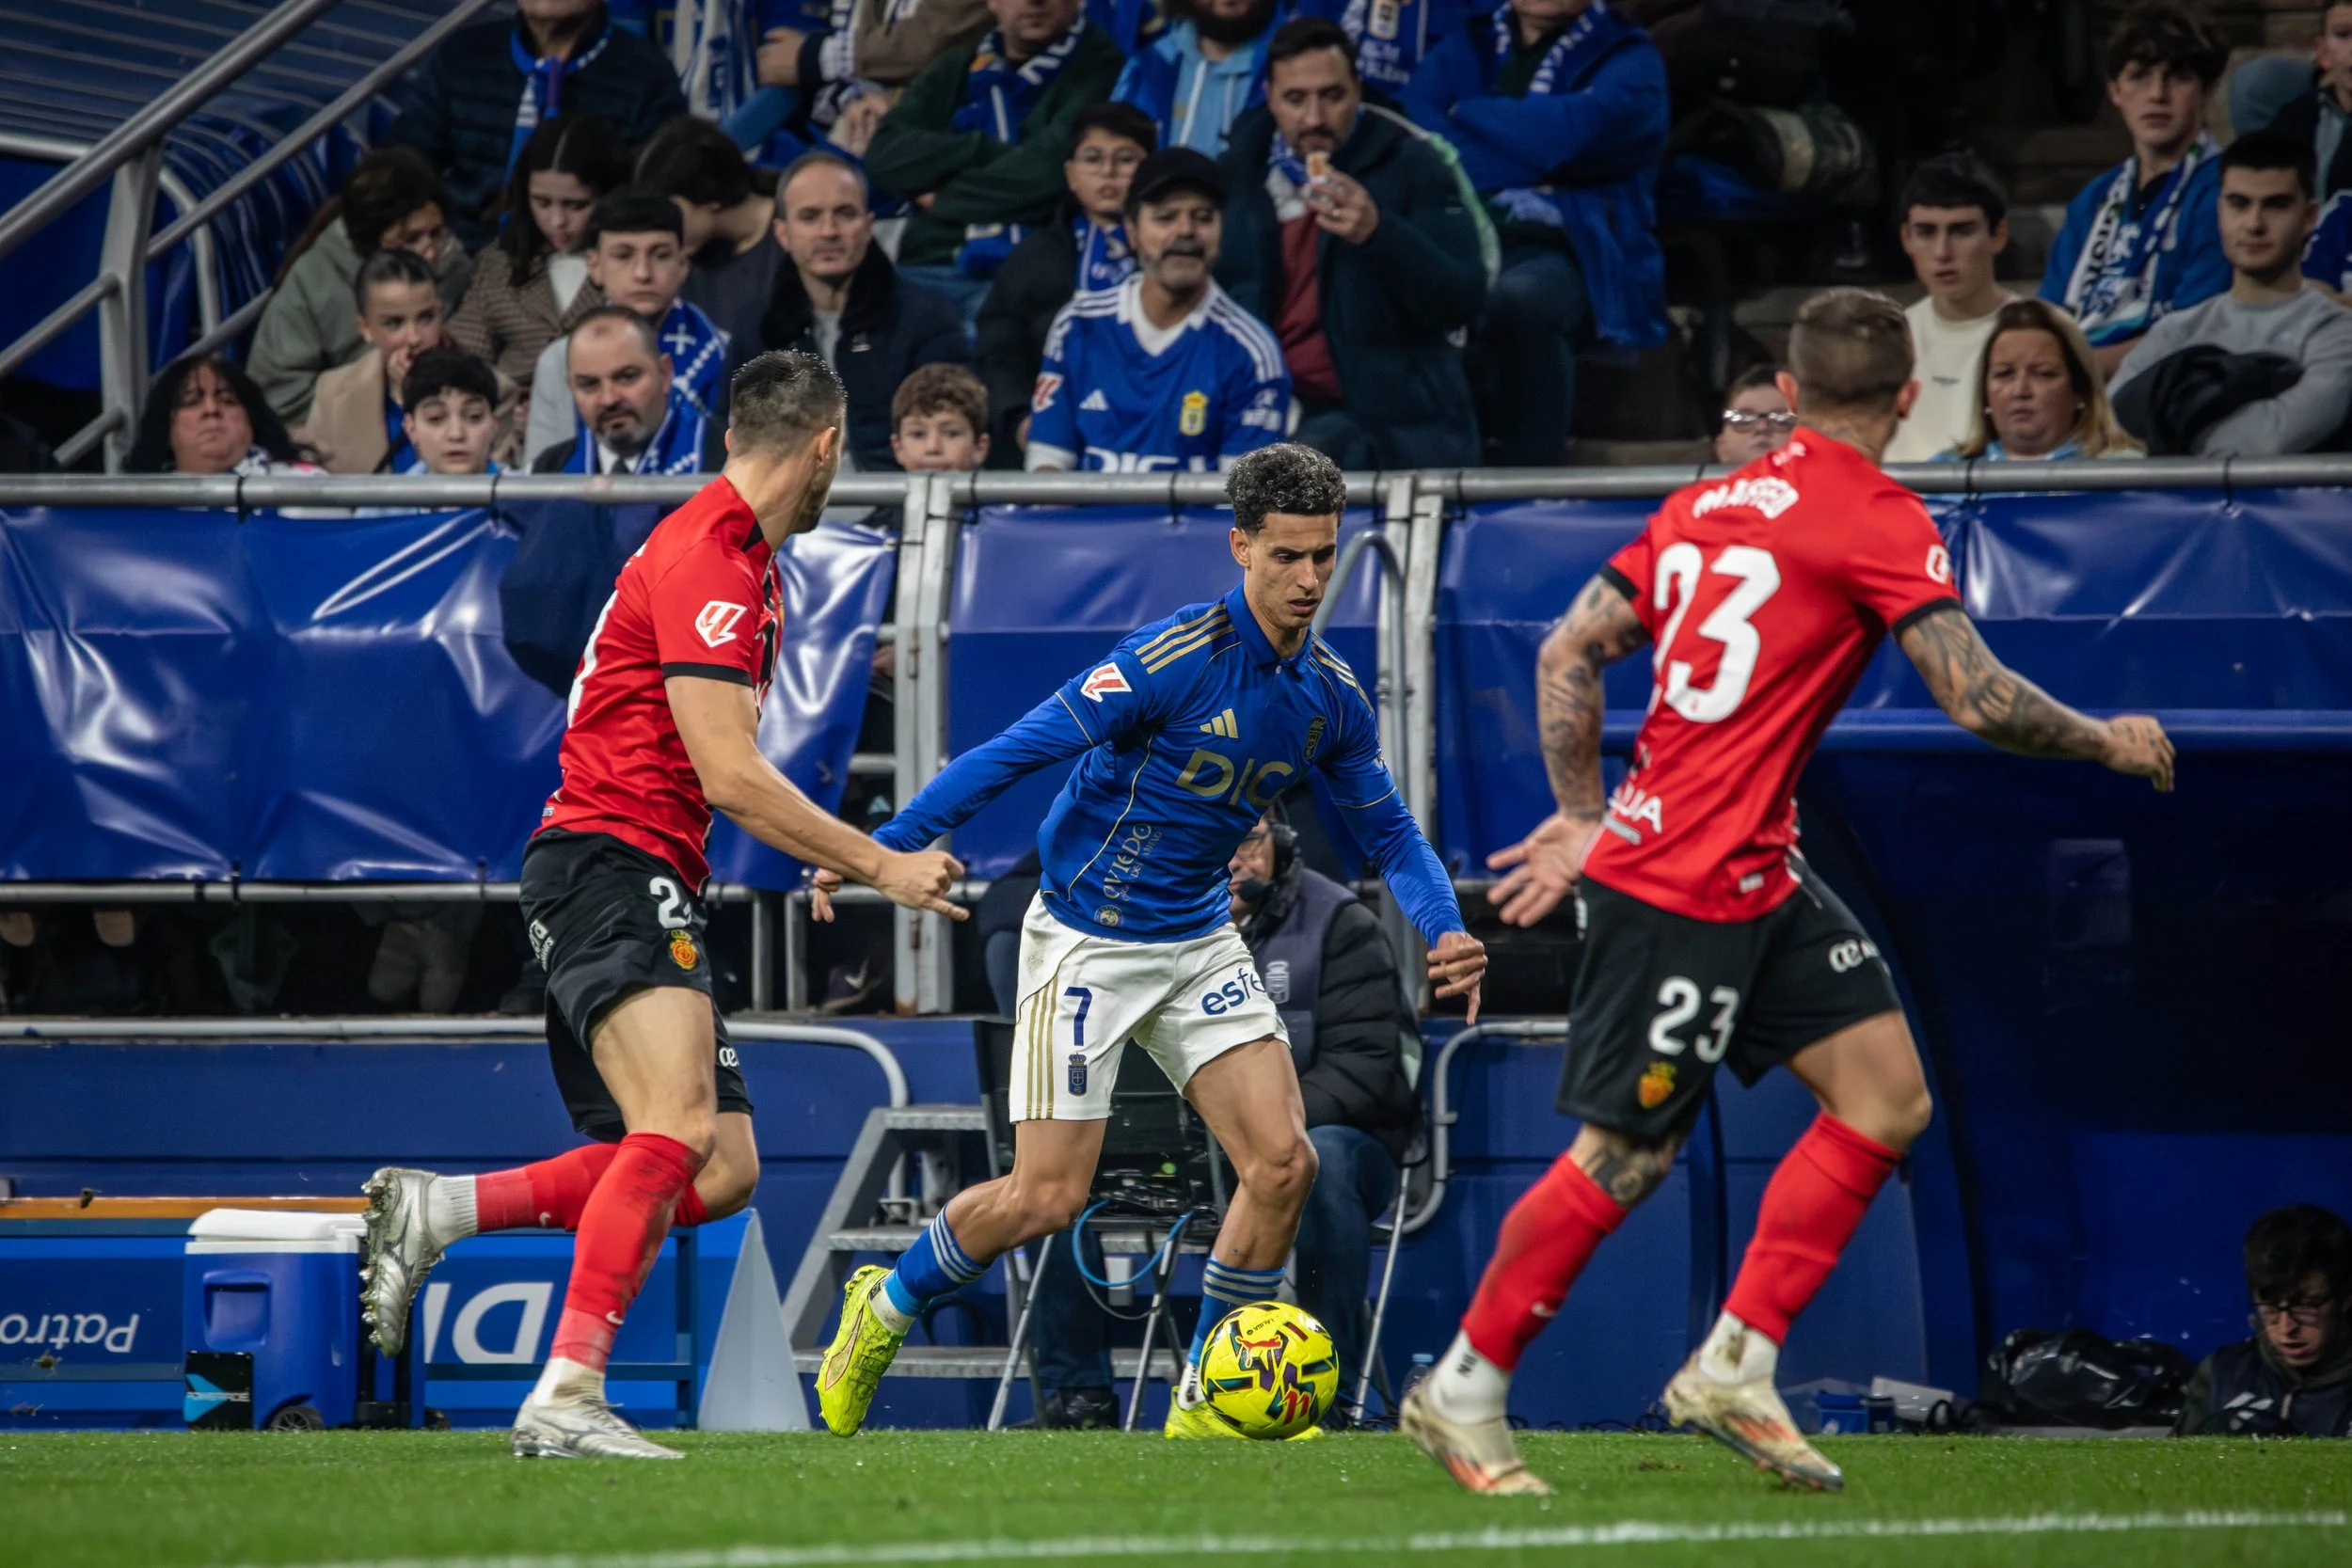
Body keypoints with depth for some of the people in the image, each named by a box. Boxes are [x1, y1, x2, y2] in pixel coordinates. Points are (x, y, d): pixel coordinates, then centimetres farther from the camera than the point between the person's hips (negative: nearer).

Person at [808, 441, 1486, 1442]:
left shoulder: (1331, 696, 0)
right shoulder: (1178, 658, -22)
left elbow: (1389, 833, 12)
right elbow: (1018, 751, -22)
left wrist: (1445, 931, -7)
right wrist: (880, 849, -26)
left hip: (1198, 944, 6)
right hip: (1086, 940, -6)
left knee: (1283, 1162, -8)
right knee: (1046, 1198, -8)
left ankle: (1211, 1400, 7)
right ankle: (886, 1307, 20)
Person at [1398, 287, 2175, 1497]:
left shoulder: (1707, 505, 10)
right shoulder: (1879, 522, -13)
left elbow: (1567, 651, 11)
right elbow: (1978, 699, -18)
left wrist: (1585, 818, 17)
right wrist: (2106, 743, -2)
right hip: (1687, 891, -9)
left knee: (1889, 1097, 6)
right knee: (1622, 1158, -1)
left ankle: (1733, 1371, 8)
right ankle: (1461, 1394, 12)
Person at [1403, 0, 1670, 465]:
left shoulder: (1627, 59, 13)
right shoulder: (1466, 47, 24)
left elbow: (1577, 130, -8)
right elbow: (1413, 127, 4)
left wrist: (1469, 117, 6)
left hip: (1565, 256, -2)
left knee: (1518, 296, -39)